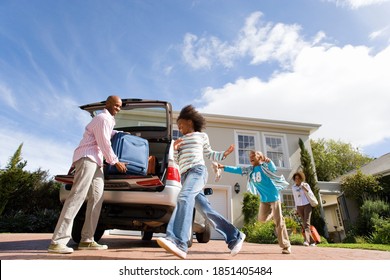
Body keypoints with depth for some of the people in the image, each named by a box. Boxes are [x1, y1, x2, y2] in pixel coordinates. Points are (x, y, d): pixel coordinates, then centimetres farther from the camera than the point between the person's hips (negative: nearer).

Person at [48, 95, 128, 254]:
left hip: (96, 161, 10)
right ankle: (57, 242, -17)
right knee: (77, 196, -17)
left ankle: (87, 240, 1)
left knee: (96, 199, 1)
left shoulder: (108, 120, 24)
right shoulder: (103, 118, -7)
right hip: (87, 158, -10)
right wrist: (115, 162, -3)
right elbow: (105, 144, -12)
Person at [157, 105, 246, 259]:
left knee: (184, 197, -33)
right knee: (206, 210, -2)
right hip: (185, 175, 6)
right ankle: (235, 237, 9)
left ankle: (178, 242, -47)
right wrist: (175, 148, 5)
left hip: (197, 170, -5)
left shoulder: (201, 135, 19)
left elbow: (209, 154, 25)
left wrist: (224, 154, 10)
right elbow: (177, 161, 24)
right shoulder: (180, 141, 30)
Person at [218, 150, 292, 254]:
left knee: (279, 222, -4)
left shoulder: (265, 166, -13)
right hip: (263, 199, 6)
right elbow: (236, 169, 0)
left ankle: (286, 246, 9)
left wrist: (268, 161, -54)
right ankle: (273, 212, 37)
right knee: (262, 219, 8)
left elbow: (273, 169, -33)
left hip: (274, 196, -6)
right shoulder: (250, 169, 3)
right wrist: (223, 167, -9)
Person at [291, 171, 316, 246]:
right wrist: (297, 209, 14)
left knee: (307, 223, -15)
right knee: (304, 224, 5)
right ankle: (312, 241, 15)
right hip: (299, 207, 4)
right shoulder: (293, 187, 7)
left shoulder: (306, 185, -1)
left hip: (307, 205, -3)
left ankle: (307, 240, -24)